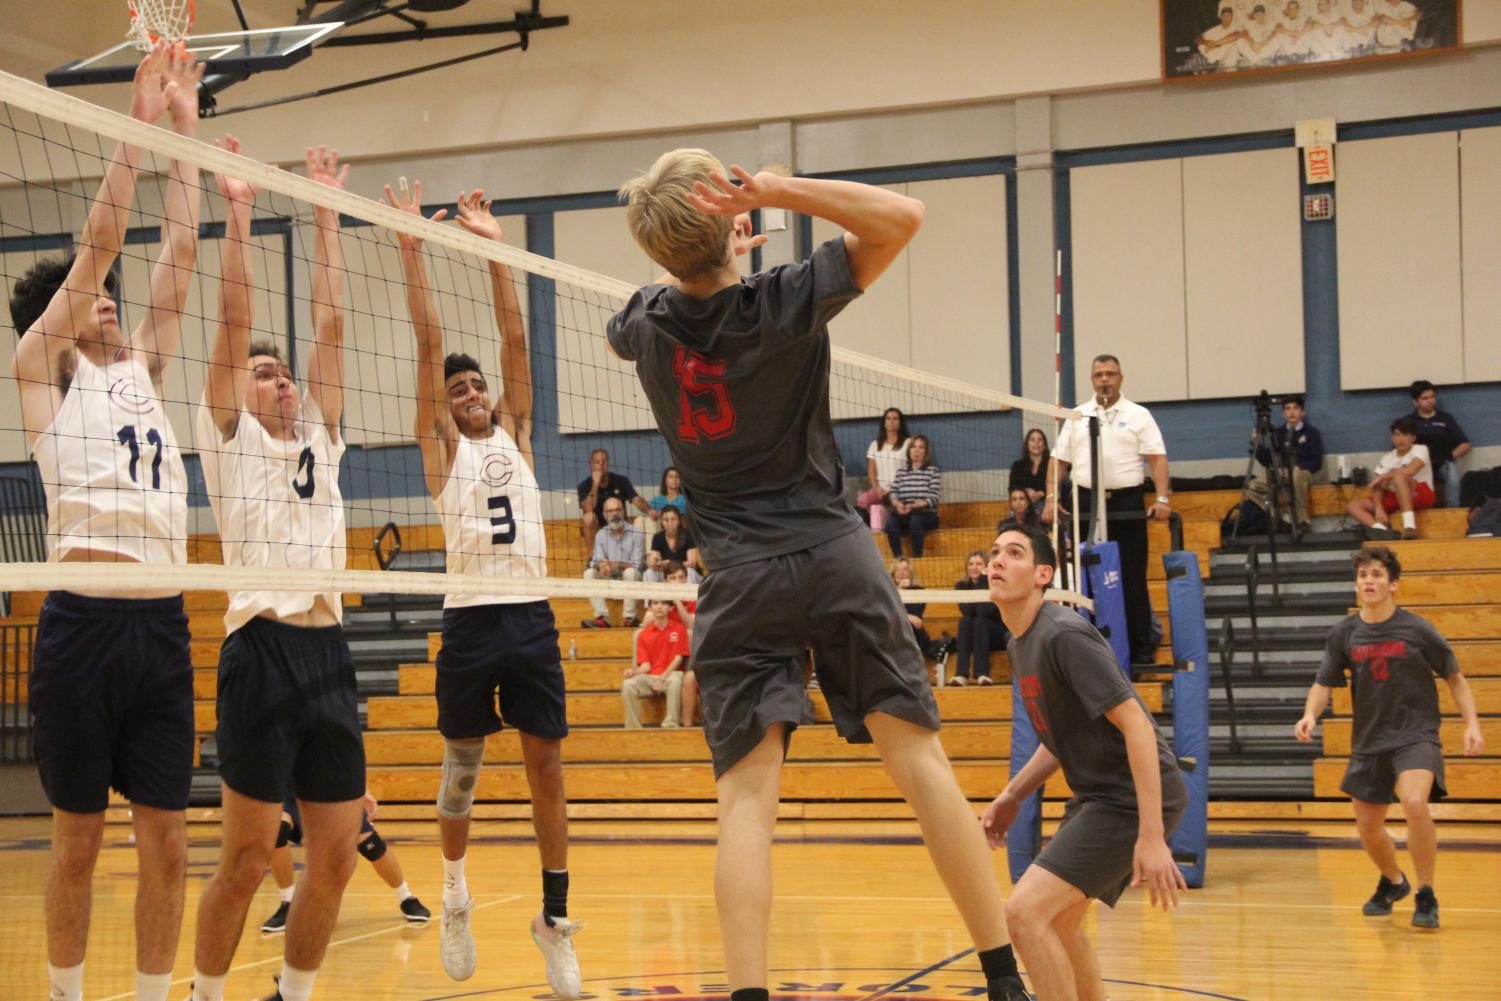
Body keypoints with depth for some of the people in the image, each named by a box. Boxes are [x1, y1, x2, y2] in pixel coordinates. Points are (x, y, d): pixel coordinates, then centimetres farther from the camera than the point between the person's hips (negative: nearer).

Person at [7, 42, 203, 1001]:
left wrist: (186, 131, 17)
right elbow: (100, 238, 0)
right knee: (79, 834, 4)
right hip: (84, 621, -5)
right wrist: (140, 119, 0)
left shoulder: (144, 368, 20)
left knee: (166, 835, 4)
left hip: (164, 623, 5)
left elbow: (178, 255, 18)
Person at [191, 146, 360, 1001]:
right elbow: (236, 321, -1)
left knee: (337, 859, 5)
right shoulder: (231, 438, 7)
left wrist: (326, 217, 17)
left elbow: (330, 325, 16)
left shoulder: (319, 438, 19)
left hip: (330, 651, 6)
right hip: (264, 649, -5)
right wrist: (238, 214, -3)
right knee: (248, 856, -4)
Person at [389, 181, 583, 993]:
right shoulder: (443, 446, 7)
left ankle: (555, 917, 7)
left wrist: (492, 245, 4)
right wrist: (413, 248, -4)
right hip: (470, 620, -2)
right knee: (461, 769, 7)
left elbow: (515, 338, 8)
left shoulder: (515, 435, 14)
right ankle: (454, 890, 30)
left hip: (532, 619, 2)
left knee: (546, 769, 1)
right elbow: (429, 343, 0)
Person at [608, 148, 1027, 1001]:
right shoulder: (784, 303, -10)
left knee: (747, 797, -4)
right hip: (835, 556, -2)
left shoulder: (646, 327, 1)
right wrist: (773, 189, -16)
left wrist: (711, 257, 32)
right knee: (922, 764, 1)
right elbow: (902, 215, -10)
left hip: (740, 580, 2)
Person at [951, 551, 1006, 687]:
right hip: (972, 638, 3)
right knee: (965, 621, -27)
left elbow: (987, 610, -28)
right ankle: (961, 674, -39)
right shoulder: (962, 586, -1)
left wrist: (984, 580, -25)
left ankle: (982, 673, -38)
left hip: (997, 635, -3)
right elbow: (966, 611, -17)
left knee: (979, 621, -30)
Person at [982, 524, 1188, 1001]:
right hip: (1097, 795, 10)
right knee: (1058, 923, 21)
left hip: (1132, 798, -10)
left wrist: (1151, 836, -30)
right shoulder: (1019, 644, 10)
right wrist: (1012, 795, 11)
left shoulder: (1063, 635, -19)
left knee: (1025, 913, -17)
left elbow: (1135, 724, -24)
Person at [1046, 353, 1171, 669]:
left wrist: (1162, 498, -14)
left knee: (1132, 578, -2)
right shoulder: (1077, 417, 13)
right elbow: (1059, 460, 12)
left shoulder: (1138, 415, 4)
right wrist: (1051, 497, 1)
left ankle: (1141, 646, 3)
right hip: (1087, 503, 2)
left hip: (1126, 502, -2)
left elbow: (1157, 458, -2)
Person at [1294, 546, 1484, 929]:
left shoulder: (1417, 630, -8)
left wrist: (1472, 724, -9)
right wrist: (1310, 714, -20)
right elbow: (1323, 684, 1)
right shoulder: (1344, 634, -1)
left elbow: (1455, 677, 2)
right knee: (1367, 827, 13)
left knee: (1414, 803, -30)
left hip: (1416, 736, -4)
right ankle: (1393, 882, 45)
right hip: (1369, 741, 4)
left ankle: (1426, 897, -14)